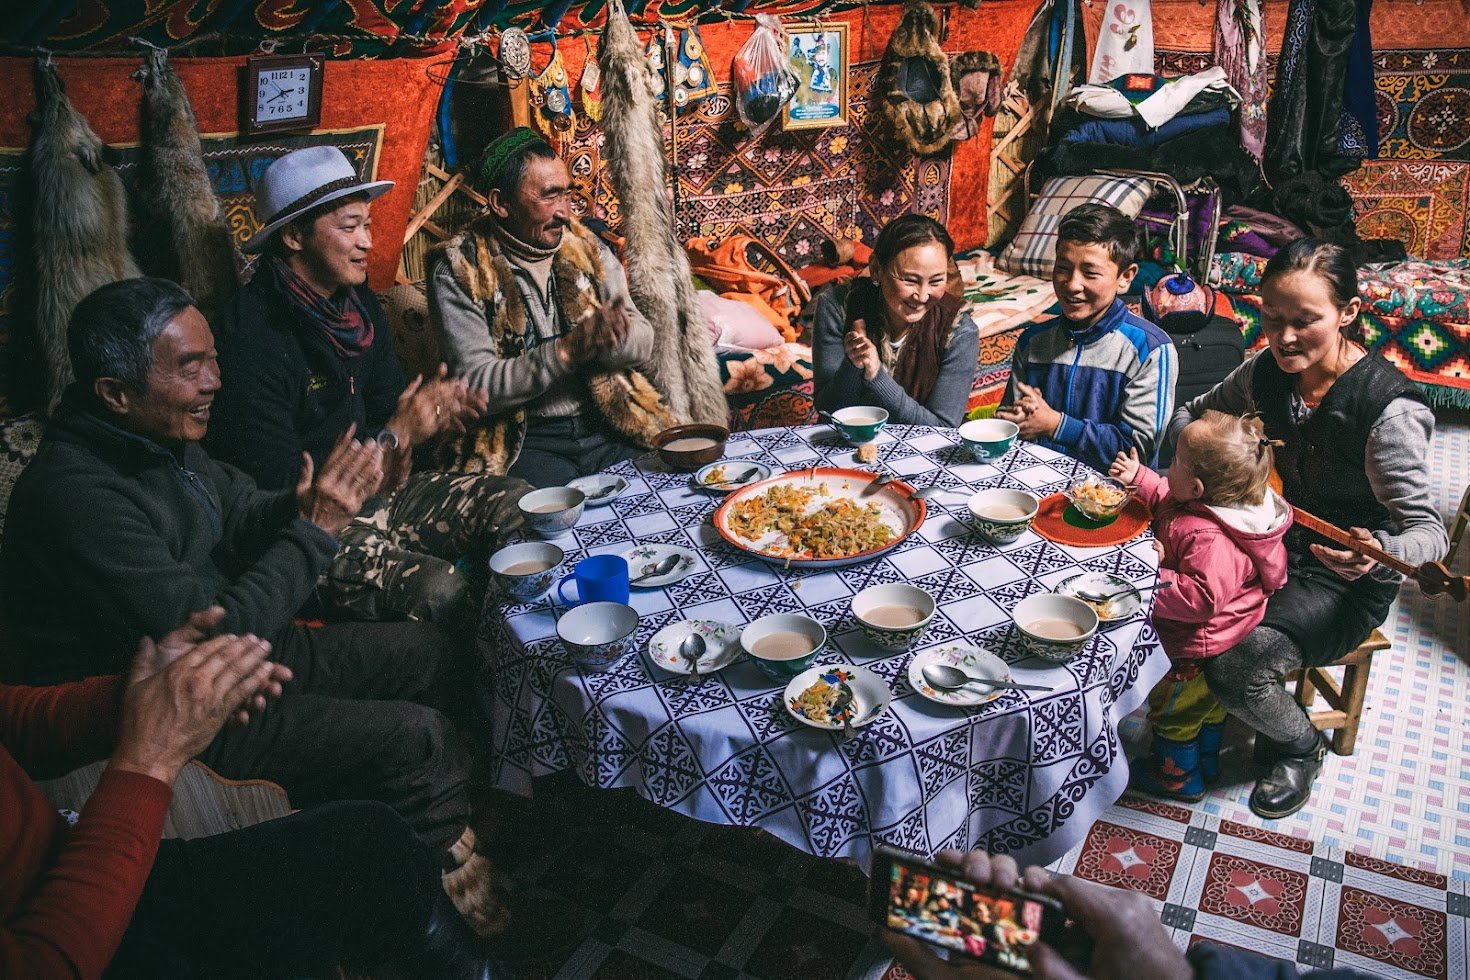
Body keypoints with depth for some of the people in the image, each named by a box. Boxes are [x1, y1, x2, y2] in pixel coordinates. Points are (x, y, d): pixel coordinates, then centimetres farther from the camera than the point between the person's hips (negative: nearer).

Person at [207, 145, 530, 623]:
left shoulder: (357, 301, 5)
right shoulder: (250, 338, -21)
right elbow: (274, 485, -23)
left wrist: (430, 409, -10)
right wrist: (394, 436, -23)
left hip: (378, 489, 8)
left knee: (516, 503, -2)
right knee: (438, 592, -29)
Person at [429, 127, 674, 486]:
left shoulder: (584, 245, 9)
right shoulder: (459, 270, -4)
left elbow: (643, 340, 5)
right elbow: (476, 386, -11)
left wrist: (602, 337, -18)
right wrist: (566, 350, -23)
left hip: (610, 425, 5)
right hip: (527, 440, -4)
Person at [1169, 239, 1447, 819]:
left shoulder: (1390, 409, -25)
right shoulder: (1267, 373, -6)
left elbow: (1429, 531, -22)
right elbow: (1190, 415, 11)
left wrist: (1378, 551, -44)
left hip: (1346, 580, -5)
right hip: (1273, 547, 6)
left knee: (1236, 665, -27)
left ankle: (1300, 749, 8)